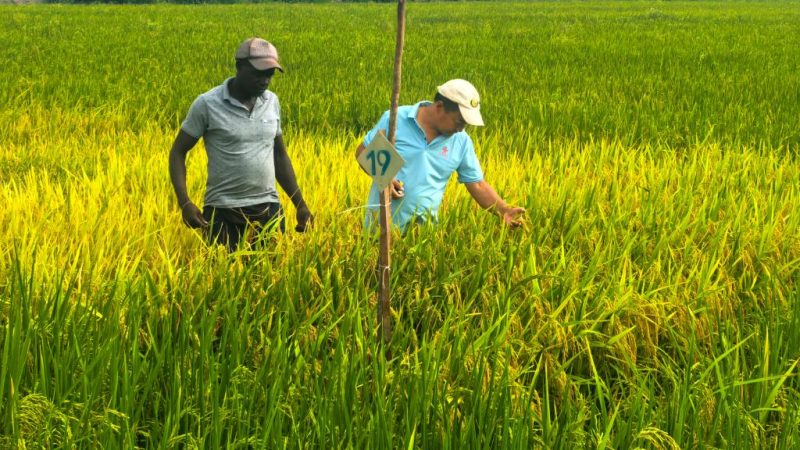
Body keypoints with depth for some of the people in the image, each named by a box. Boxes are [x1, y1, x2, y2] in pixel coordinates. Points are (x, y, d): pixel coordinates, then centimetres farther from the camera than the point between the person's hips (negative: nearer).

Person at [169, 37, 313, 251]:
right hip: (223, 212, -4)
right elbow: (178, 153, -1)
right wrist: (184, 203, -14)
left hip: (267, 209, 4)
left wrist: (300, 204, 15)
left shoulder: (272, 102, 7)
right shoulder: (207, 104, -7)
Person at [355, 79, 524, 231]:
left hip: (424, 226, 2)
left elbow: (478, 184, 2)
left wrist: (504, 210, -13)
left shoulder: (462, 141, -2)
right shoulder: (395, 119, -10)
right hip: (382, 222, -2)